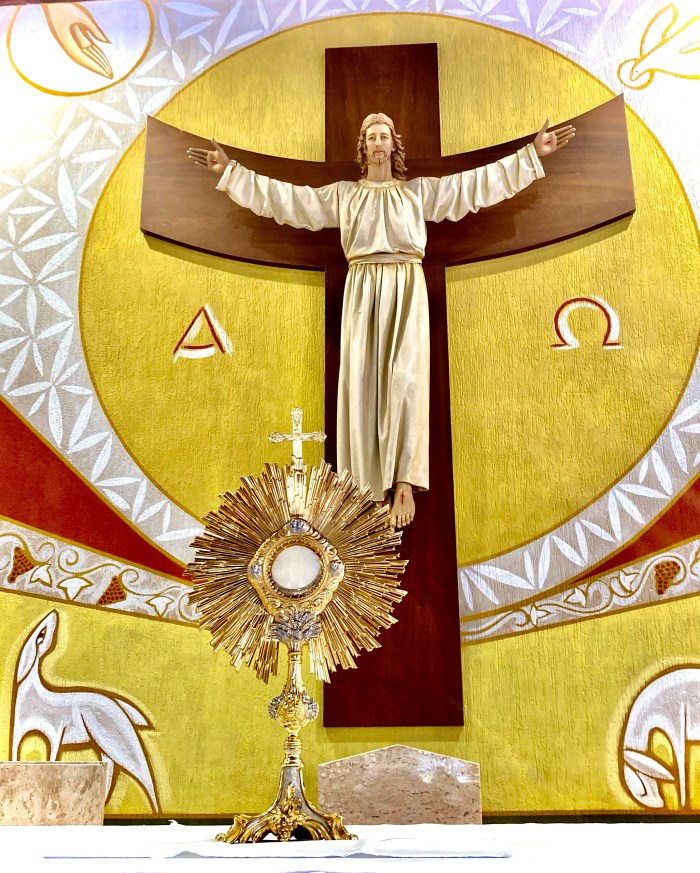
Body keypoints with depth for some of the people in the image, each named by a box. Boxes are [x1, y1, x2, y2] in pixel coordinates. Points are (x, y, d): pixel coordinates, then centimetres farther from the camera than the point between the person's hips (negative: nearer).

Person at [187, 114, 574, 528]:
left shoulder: (419, 190, 18)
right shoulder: (342, 194, 20)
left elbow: (477, 183, 14)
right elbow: (287, 197, 16)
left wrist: (532, 153, 9)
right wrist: (231, 170, 12)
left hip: (406, 288, -1)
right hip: (363, 289, 1)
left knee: (405, 376, -18)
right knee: (362, 380, -7)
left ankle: (404, 479, -20)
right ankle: (372, 487, -3)